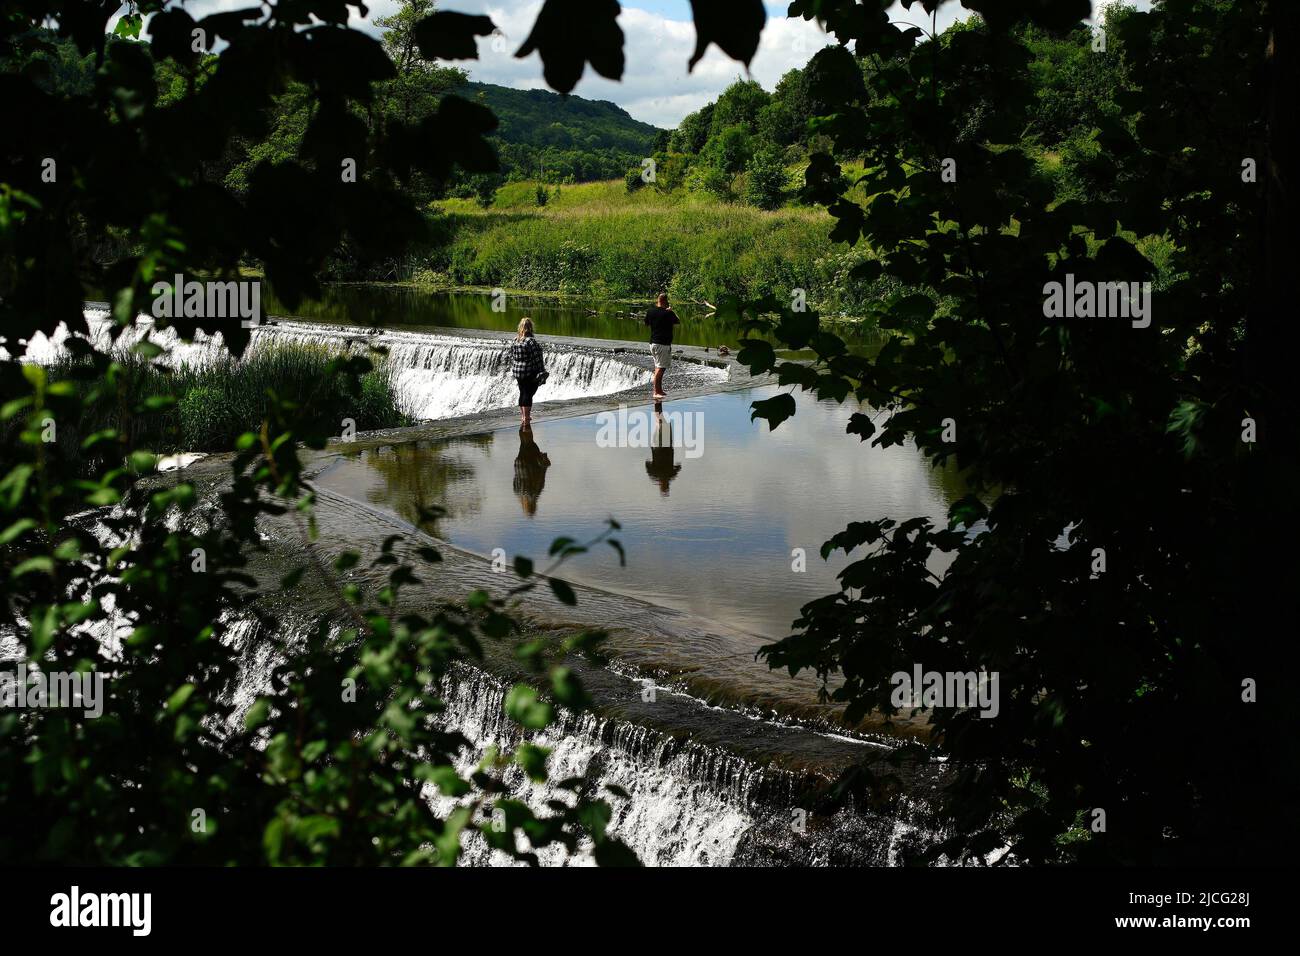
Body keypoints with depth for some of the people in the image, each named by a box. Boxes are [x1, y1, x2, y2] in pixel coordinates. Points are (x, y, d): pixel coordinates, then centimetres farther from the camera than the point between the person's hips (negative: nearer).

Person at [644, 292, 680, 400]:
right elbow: (678, 321, 3)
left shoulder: (650, 312, 3)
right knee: (660, 368, -7)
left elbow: (646, 323, 20)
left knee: (658, 367, 15)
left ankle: (659, 390, 19)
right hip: (664, 343, -7)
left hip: (653, 343, 7)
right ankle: (656, 392, -10)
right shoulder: (668, 313, -13)